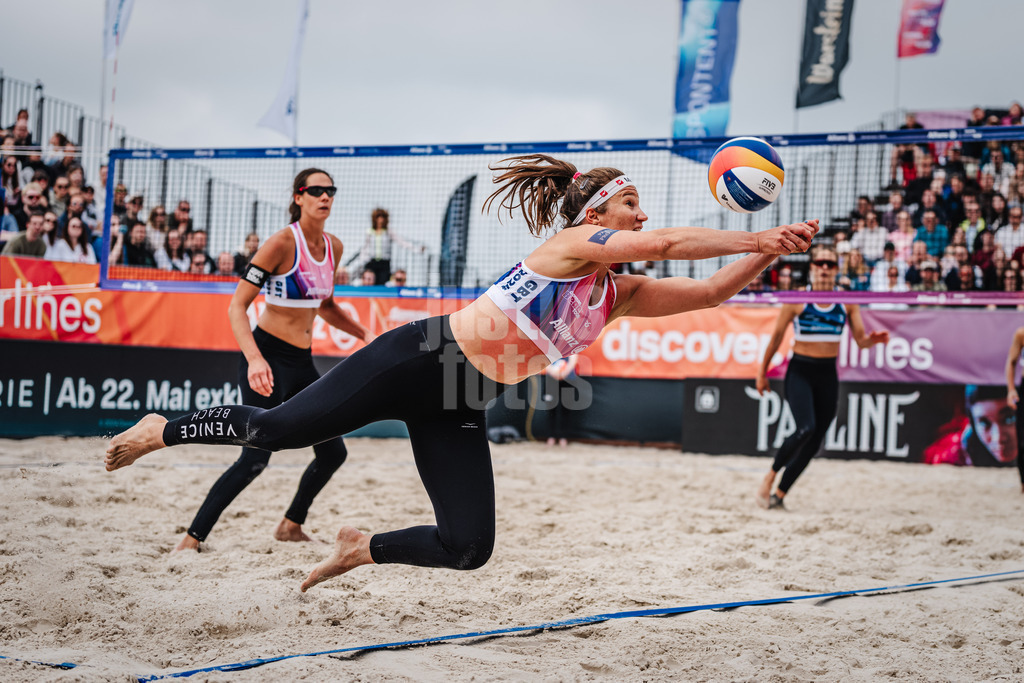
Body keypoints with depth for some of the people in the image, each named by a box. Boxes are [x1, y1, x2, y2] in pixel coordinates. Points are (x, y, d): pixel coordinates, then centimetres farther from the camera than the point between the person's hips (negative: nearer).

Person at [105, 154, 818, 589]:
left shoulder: (619, 293, 10)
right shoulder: (575, 241, -11)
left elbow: (710, 292, 8)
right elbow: (666, 243, -26)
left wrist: (771, 251, -3)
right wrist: (757, 238, -24)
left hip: (460, 409, 8)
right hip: (420, 358, -7)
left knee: (467, 549, -4)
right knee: (277, 429, -4)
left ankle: (359, 550, 21)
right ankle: (161, 431, 21)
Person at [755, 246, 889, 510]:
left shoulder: (847, 302, 4)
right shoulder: (797, 299, -4)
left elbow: (860, 340, 3)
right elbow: (776, 337, 4)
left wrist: (872, 339, -20)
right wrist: (762, 372, 7)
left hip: (828, 375, 4)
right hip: (800, 371, -4)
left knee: (814, 442, 3)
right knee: (806, 429, -24)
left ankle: (779, 494, 15)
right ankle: (770, 476, -3)